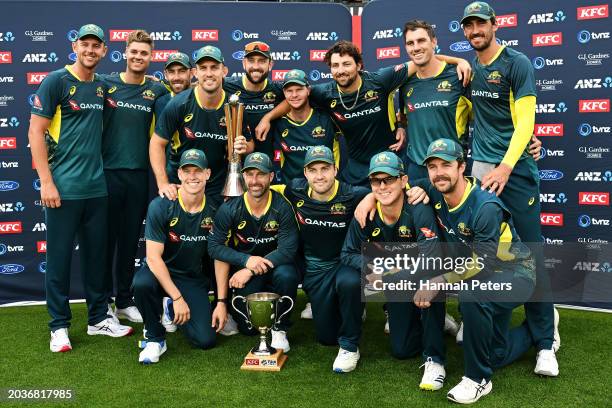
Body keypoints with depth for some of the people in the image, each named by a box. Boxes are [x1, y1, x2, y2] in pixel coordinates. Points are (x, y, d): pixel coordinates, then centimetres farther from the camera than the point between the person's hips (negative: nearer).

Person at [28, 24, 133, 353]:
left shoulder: (102, 86, 10)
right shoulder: (56, 81, -5)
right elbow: (36, 132, -7)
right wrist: (46, 182, -13)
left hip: (96, 187, 5)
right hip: (63, 188, -5)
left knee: (96, 255, 12)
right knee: (59, 257, 4)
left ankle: (98, 318, 26)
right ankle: (59, 326, 17)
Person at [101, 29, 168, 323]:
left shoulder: (157, 91, 6)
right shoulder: (106, 84, 3)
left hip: (139, 173, 2)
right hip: (107, 170, -1)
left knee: (130, 239, 10)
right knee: (105, 238, 4)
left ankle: (124, 301, 22)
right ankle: (104, 301, 17)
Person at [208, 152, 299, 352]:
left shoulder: (282, 207, -16)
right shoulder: (230, 209, -11)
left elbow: (287, 250, -20)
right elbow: (215, 246, -10)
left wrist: (250, 270, -26)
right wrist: (247, 260, -25)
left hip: (275, 265, -1)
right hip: (243, 268, 1)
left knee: (286, 275, -36)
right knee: (248, 327, -11)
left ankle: (280, 329, -10)